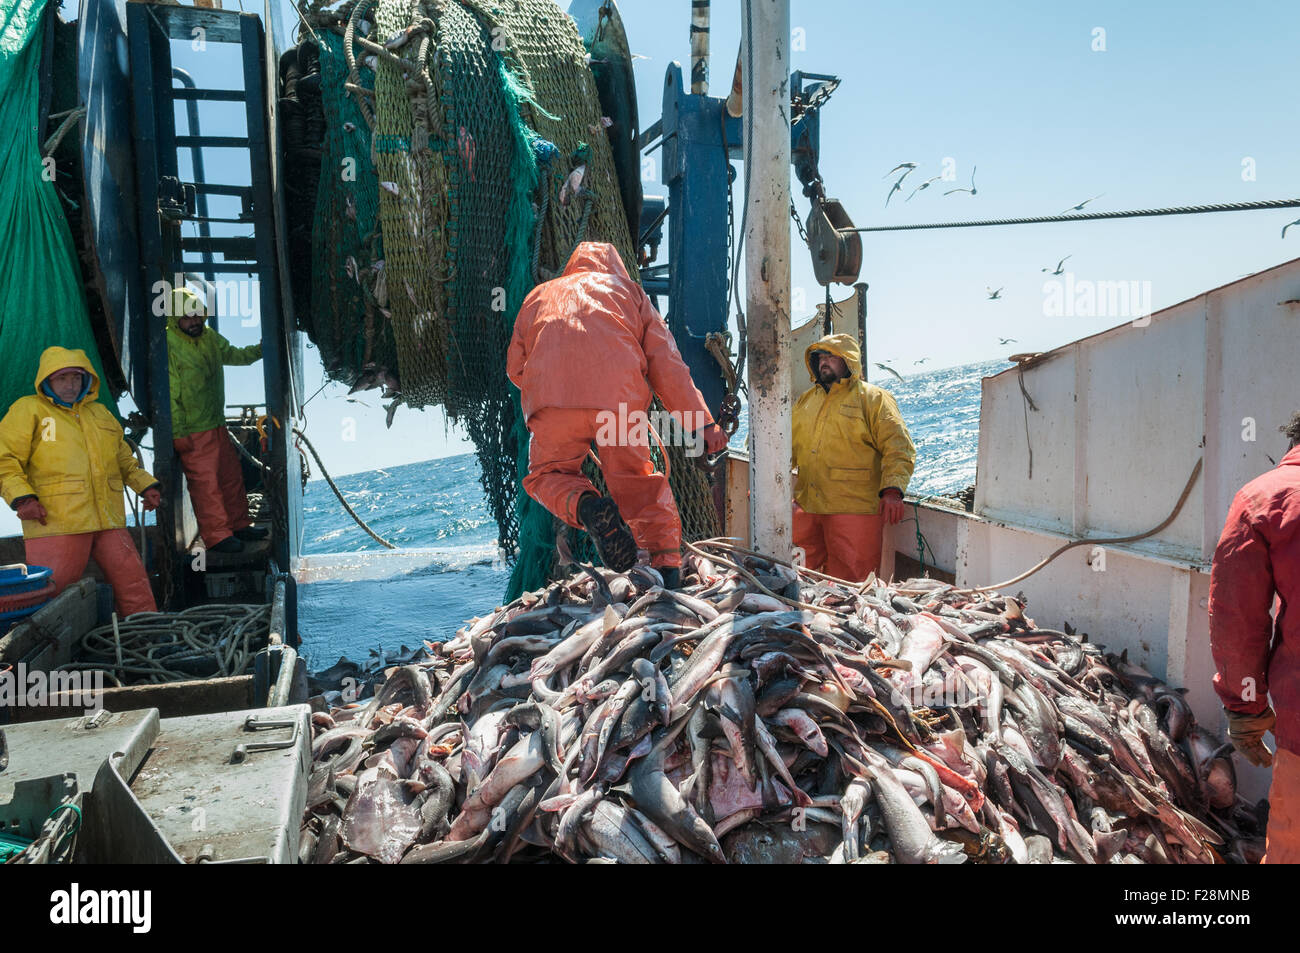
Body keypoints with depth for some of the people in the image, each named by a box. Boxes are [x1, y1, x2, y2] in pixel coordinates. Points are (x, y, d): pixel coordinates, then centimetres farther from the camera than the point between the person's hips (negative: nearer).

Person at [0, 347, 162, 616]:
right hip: (55, 524, -5)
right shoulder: (28, 410, 7)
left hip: (109, 522, 5)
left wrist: (146, 485, 19)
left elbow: (124, 458, 33)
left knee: (134, 585, 4)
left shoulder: (100, 412, 24)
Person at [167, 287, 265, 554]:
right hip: (192, 432, -8)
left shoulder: (209, 337, 7)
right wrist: (178, 433, -18)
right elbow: (169, 392, -17)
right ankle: (217, 536, 4)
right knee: (206, 482, -3)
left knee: (232, 475, 15)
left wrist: (262, 349, 8)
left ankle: (239, 525, 27)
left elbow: (233, 355, 25)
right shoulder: (167, 344, -15)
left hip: (217, 424, 8)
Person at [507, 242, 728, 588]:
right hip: (619, 394, 0)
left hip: (551, 392, 0)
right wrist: (701, 422, 16)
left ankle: (585, 506, -12)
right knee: (636, 477, 15)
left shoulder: (539, 294, 33)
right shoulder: (628, 288, 30)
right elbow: (665, 361, 18)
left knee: (547, 473, 18)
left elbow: (515, 367, 28)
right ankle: (667, 561, 4)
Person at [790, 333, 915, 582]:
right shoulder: (806, 401, 19)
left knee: (850, 583, -3)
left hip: (854, 510, -5)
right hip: (806, 507, 6)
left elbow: (898, 448, -7)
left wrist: (892, 490, -22)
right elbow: (787, 446, 25)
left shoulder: (873, 399, 1)